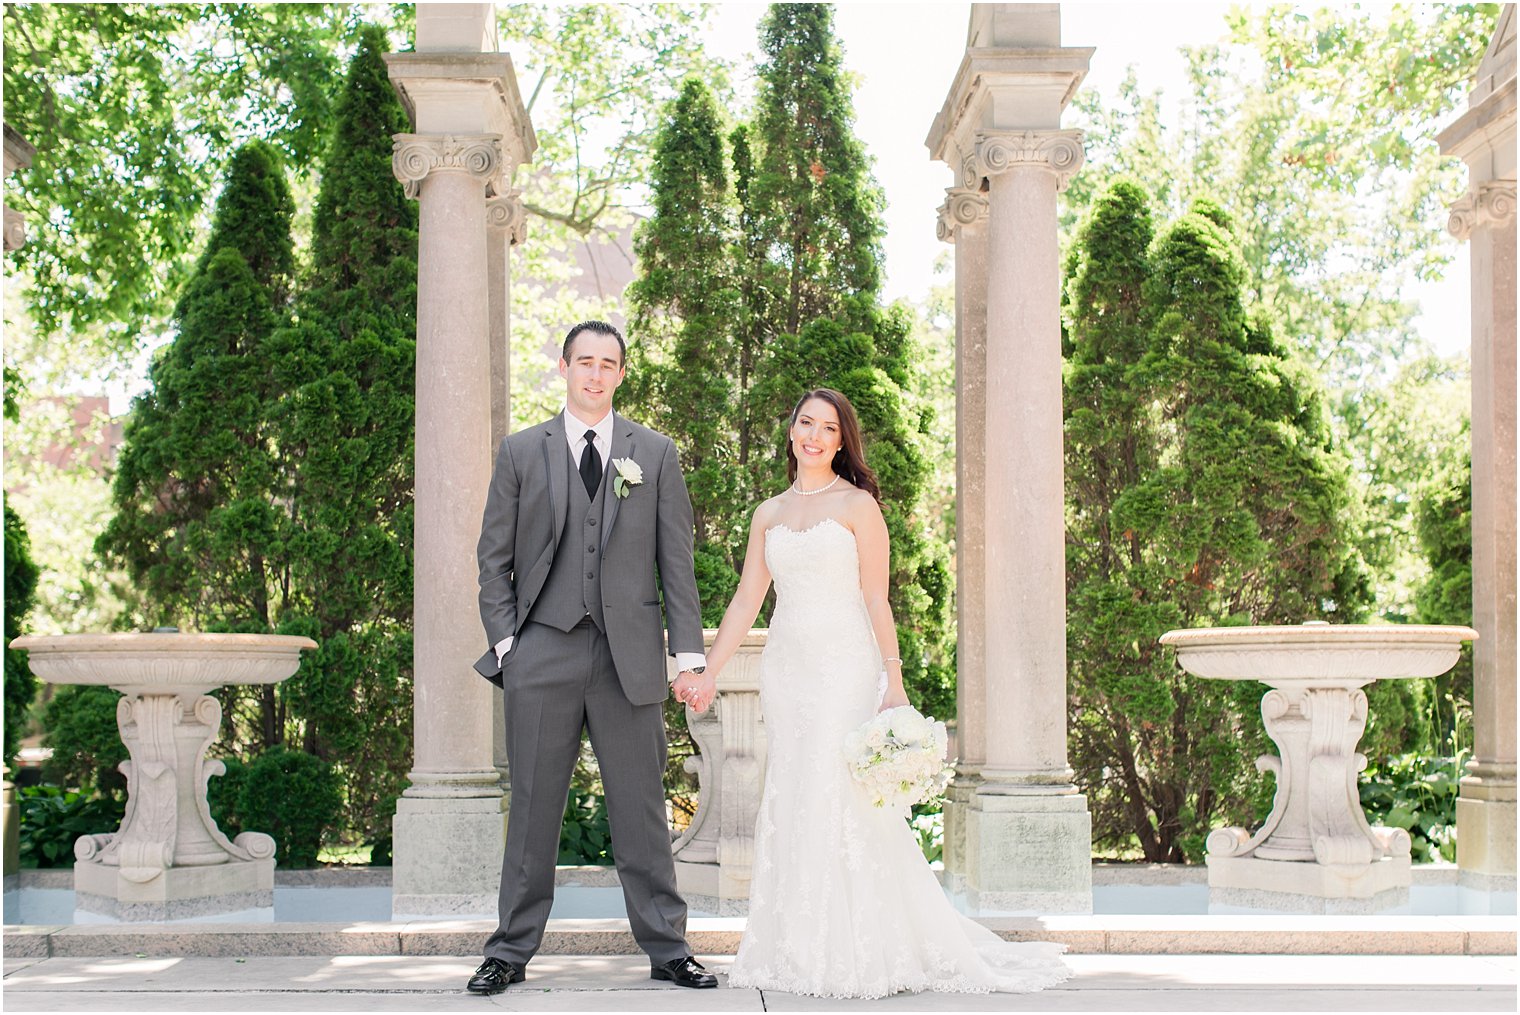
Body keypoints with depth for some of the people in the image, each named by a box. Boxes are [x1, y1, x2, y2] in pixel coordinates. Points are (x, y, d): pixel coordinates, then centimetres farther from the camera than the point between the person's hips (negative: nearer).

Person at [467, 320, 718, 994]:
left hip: (630, 656, 0)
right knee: (533, 808, 5)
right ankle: (511, 950, 16)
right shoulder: (521, 451, 8)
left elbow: (677, 560, 7)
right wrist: (505, 642, -1)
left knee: (641, 809, 6)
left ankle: (666, 948, 16)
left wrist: (689, 654, 0)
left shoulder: (655, 453, 9)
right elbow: (494, 557, 9)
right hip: (542, 655, 0)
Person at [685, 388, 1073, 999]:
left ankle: (858, 954, 1)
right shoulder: (768, 514, 13)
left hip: (845, 666, -5)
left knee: (841, 801, -9)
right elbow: (746, 602, 12)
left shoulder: (857, 505, -1)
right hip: (785, 669, 5)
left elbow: (876, 600, -5)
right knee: (789, 805, 5)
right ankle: (798, 950, 13)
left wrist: (894, 682, -11)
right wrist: (710, 671, 4)